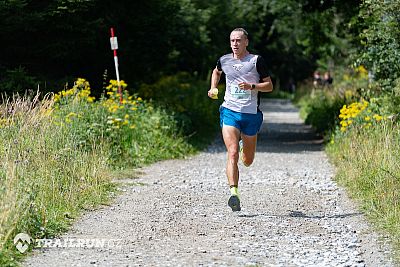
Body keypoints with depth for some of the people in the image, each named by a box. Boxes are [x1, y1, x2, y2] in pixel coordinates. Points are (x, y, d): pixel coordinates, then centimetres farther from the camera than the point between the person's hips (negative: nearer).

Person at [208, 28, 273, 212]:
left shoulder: (256, 61, -2)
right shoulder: (224, 60, 6)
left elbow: (269, 86, 0)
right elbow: (216, 72, 30)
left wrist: (252, 86, -17)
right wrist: (213, 88, 15)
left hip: (251, 114, 0)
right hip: (229, 112, 0)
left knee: (247, 161, 13)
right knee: (232, 153, -19)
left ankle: (245, 144, 49)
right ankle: (233, 193, -25)